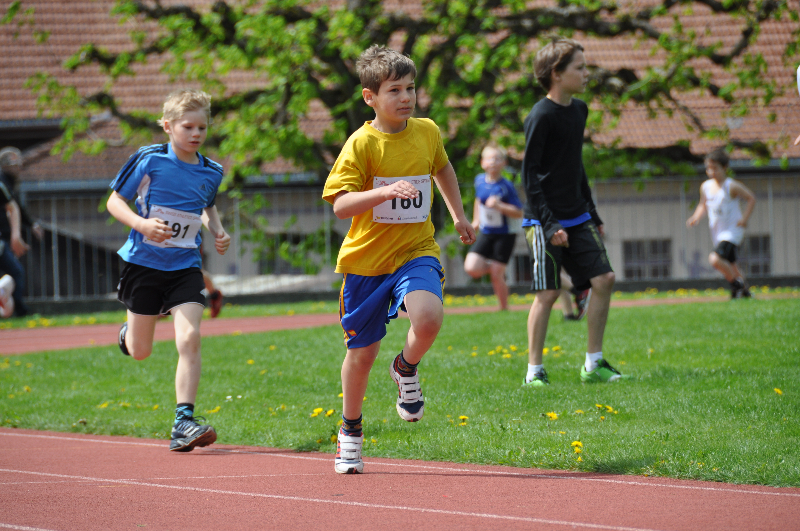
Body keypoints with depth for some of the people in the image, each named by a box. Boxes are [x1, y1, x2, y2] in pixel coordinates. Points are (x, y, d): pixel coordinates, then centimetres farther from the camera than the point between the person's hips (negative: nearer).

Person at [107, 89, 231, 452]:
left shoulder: (211, 173, 2)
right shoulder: (149, 160, -11)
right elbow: (115, 201, -5)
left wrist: (218, 232, 3)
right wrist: (141, 224, -23)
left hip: (185, 266, 2)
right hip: (143, 262, -2)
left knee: (189, 338, -18)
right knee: (140, 352, 8)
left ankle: (183, 422, -17)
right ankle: (129, 330, 47)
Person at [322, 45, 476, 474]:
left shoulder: (427, 132, 1)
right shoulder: (361, 144, -12)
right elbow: (340, 205, -20)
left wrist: (458, 215, 26)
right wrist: (386, 191, -33)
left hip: (415, 251, 2)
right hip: (365, 259, -2)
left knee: (428, 319, -29)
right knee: (362, 353, 8)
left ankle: (406, 369, 6)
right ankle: (350, 431, 32)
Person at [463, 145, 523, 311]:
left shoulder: (506, 186, -15)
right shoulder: (480, 181, 1)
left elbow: (519, 213, -16)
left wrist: (499, 206, -28)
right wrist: (476, 220, 21)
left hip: (504, 235, -5)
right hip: (485, 233, 5)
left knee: (496, 275, -4)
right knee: (471, 268, -12)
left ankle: (504, 308, 15)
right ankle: (491, 268, 20)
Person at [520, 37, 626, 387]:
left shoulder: (579, 110, 11)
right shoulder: (541, 117, -13)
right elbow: (529, 174, -13)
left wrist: (592, 214, 21)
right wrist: (549, 223, -19)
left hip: (578, 217, 8)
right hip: (545, 221, -8)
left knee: (603, 279, 0)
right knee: (548, 293, -6)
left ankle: (593, 365, 8)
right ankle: (534, 371, 4)